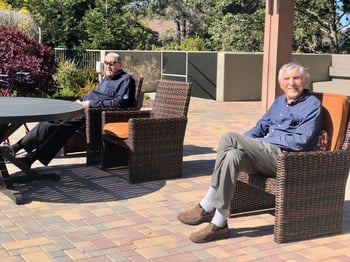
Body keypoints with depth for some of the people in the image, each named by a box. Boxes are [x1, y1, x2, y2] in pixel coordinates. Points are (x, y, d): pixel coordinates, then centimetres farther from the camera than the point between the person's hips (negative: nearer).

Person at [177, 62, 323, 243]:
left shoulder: (312, 105, -1)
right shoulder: (280, 101, 22)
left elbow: (301, 142, -12)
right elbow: (261, 126, 23)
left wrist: (265, 141, -9)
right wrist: (245, 143, 1)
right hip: (266, 155, 7)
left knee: (229, 138, -24)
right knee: (233, 156, -27)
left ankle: (206, 207, -18)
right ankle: (219, 224, -26)